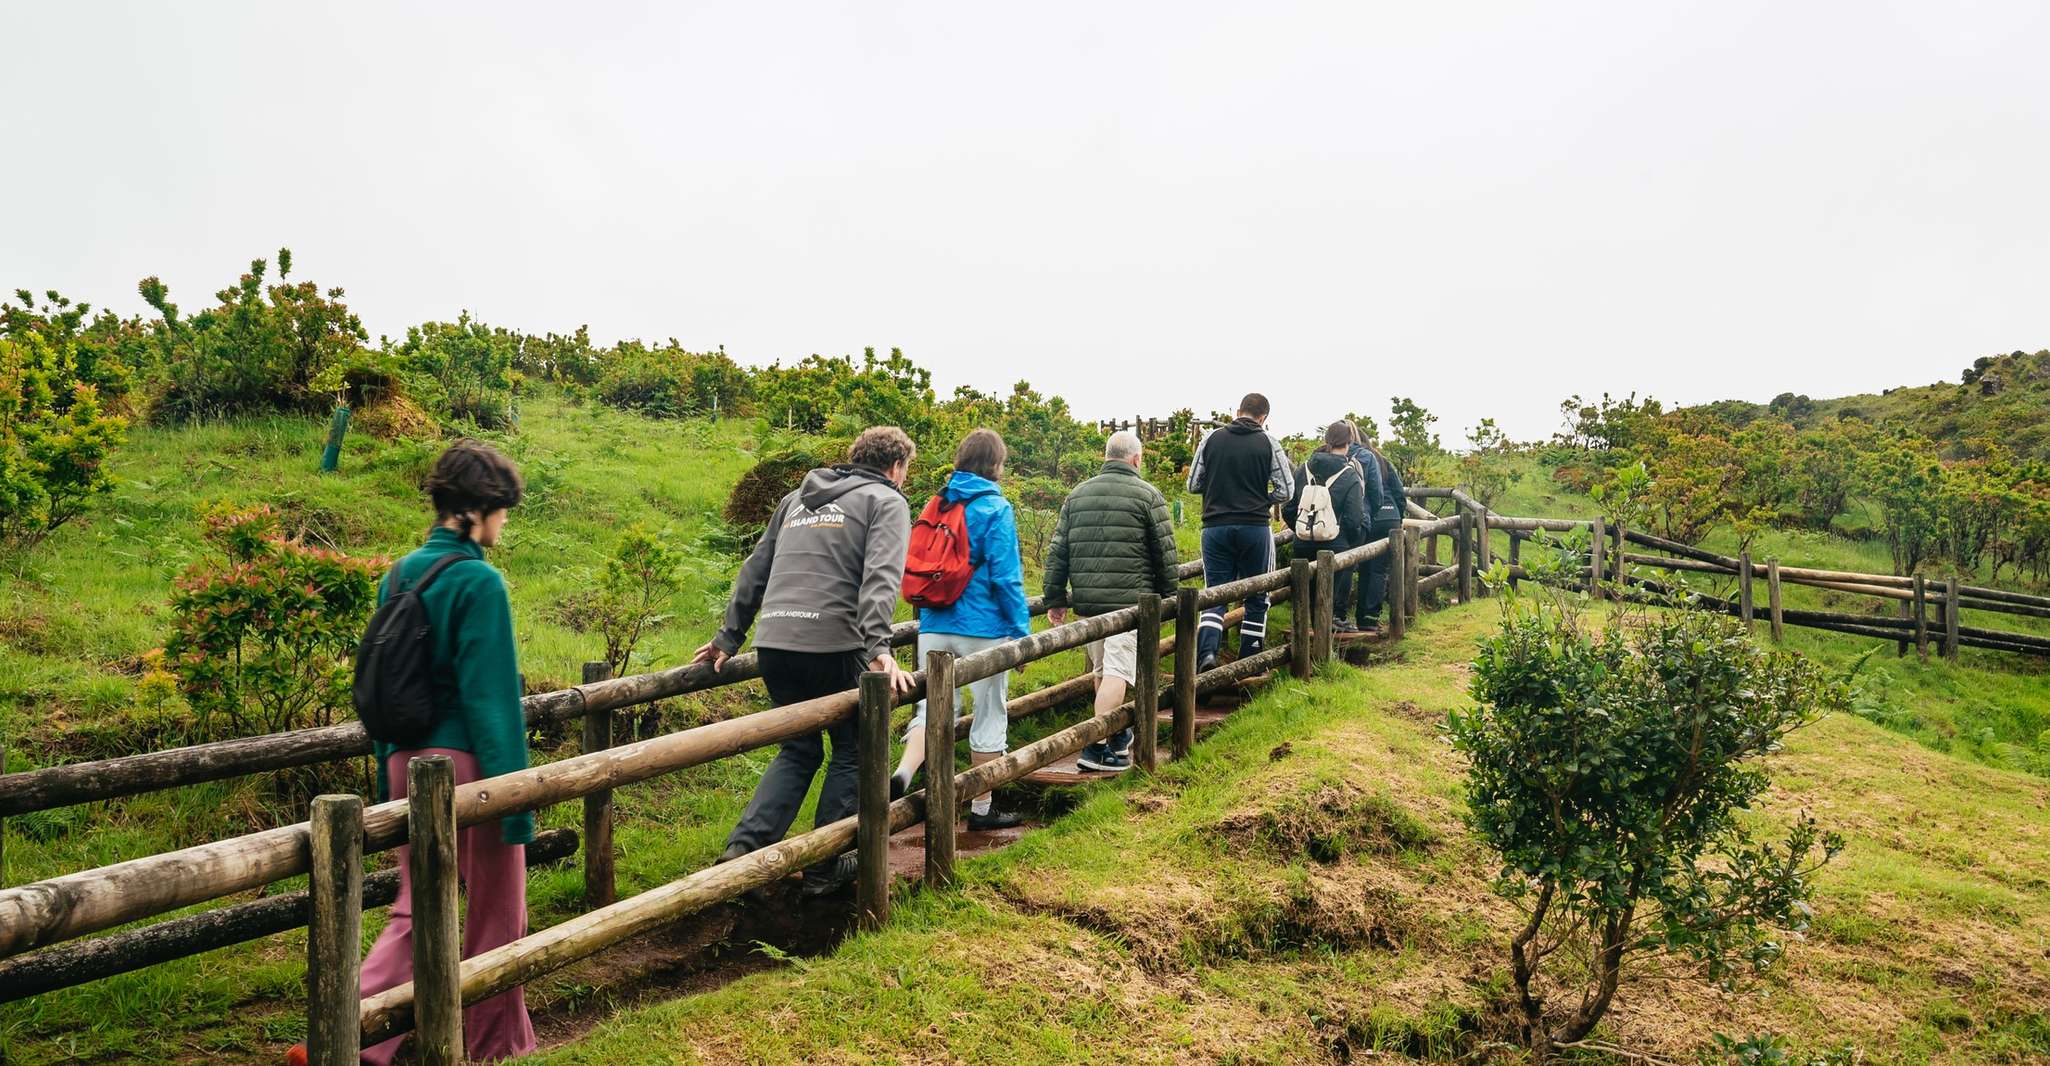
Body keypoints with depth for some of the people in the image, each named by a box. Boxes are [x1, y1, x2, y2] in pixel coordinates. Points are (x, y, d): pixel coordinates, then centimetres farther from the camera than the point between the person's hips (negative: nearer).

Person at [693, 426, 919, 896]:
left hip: (773, 644, 6)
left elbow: (755, 570, 23)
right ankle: (824, 868, 16)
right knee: (851, 752, 13)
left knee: (799, 749, 20)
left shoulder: (797, 498, 24)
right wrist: (878, 647, -24)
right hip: (832, 646, -6)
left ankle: (743, 848, 6)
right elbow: (881, 575, -13)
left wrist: (729, 636, 27)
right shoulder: (886, 502, 5)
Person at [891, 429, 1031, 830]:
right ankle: (982, 808, 19)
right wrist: (1022, 630, -6)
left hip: (934, 627, 5)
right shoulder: (995, 509, -10)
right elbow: (1006, 577, -13)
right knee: (990, 714, 10)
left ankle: (903, 774, -19)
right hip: (983, 629, -5)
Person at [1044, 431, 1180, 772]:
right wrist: (1169, 596, 9)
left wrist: (1056, 599, 14)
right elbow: (1165, 553, -2)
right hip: (1130, 601, -5)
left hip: (1086, 601, 5)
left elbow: (1057, 551, 10)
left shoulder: (1077, 495, 12)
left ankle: (1116, 735, 33)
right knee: (1117, 670, -5)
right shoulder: (1147, 495, -1)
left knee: (1101, 667, 18)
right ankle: (1097, 746, -11)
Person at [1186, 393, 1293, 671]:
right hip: (1255, 529, -1)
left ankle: (1207, 651, -15)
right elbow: (1286, 490, -1)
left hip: (1215, 527, 1)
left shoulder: (1211, 438, 3)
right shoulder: (1268, 443, -1)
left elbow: (1193, 484, 7)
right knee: (1257, 598, 12)